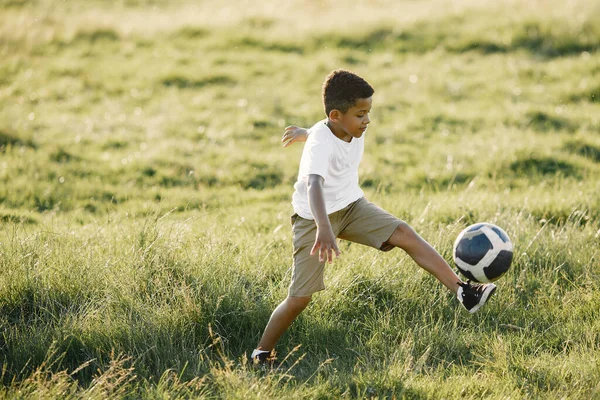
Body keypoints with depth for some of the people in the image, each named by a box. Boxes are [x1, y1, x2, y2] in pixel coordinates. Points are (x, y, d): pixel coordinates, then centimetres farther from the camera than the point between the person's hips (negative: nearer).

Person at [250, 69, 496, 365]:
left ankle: (462, 291, -19)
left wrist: (304, 133, 41)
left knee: (404, 234, -15)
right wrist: (323, 228, -66)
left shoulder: (355, 129, -8)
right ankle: (261, 353, 11)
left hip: (351, 206, 6)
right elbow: (314, 186, -49)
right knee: (300, 297, -7)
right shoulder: (321, 143, -30)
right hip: (314, 218, -6)